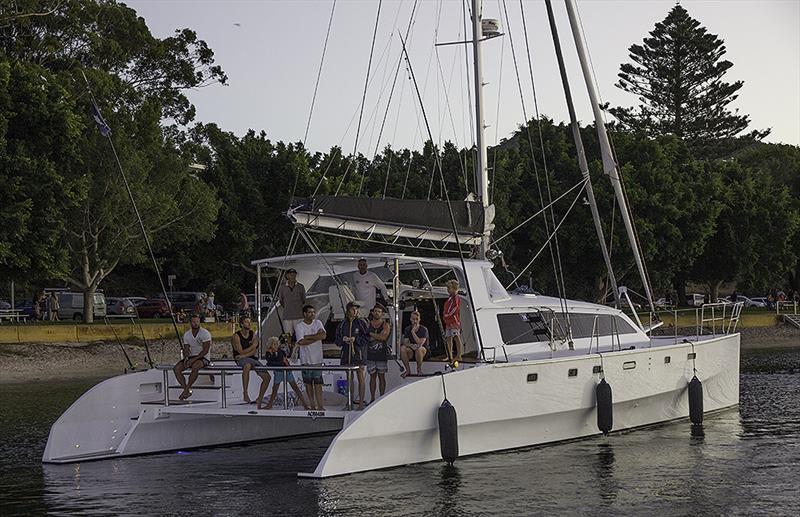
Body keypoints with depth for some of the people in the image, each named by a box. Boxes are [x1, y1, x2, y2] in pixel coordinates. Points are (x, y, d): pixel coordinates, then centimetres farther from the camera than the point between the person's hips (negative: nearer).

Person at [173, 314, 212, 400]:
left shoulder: (205, 333, -9)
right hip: (191, 357, 6)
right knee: (176, 368, -18)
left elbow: (205, 350, -14)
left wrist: (194, 359, -22)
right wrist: (186, 358, -14)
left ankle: (186, 389, -28)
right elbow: (186, 349, 9)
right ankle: (187, 390, -22)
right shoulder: (187, 334, 9)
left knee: (195, 367, -39)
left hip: (203, 358, -6)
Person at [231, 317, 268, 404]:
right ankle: (245, 394, -43)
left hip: (252, 358, 6)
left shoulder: (253, 334, 9)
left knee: (267, 377, -4)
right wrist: (253, 345, -9)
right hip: (240, 359, -6)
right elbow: (241, 352, -14)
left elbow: (254, 351, 0)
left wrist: (244, 355, -17)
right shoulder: (236, 336, -7)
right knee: (247, 365, -42)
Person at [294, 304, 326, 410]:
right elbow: (301, 342, -15)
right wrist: (316, 338, -11)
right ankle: (312, 405, 13)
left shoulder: (317, 323, 9)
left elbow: (323, 335, -8)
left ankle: (320, 406, -8)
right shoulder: (299, 326, -2)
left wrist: (307, 337, -11)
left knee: (318, 383, -4)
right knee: (308, 383, 5)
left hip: (317, 359, 1)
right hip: (306, 359, -1)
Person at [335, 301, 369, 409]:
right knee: (349, 378, 9)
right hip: (347, 354, 4)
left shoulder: (361, 323, -1)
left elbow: (367, 338, -5)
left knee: (360, 378, -3)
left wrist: (356, 339, -16)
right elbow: (337, 340, 11)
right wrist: (343, 339, -9)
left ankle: (361, 403, 0)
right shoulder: (342, 324, 8)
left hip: (359, 353, -4)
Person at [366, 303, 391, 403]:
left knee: (381, 376, 1)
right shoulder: (368, 324, 10)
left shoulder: (385, 325, 0)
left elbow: (383, 337, -16)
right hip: (370, 354, 3)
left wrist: (370, 334, -11)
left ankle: (382, 398, 4)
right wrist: (377, 336, -7)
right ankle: (372, 398, 8)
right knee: (372, 376, 4)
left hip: (382, 354, -3)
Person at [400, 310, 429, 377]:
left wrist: (413, 332, -23)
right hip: (411, 352, 3)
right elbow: (405, 342, -7)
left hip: (423, 350, -3)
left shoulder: (423, 329, -11)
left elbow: (420, 343, -23)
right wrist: (411, 345, -29)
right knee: (402, 348, -28)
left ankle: (419, 369, -16)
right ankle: (408, 370, -15)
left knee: (418, 348, -39)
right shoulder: (407, 329, 2)